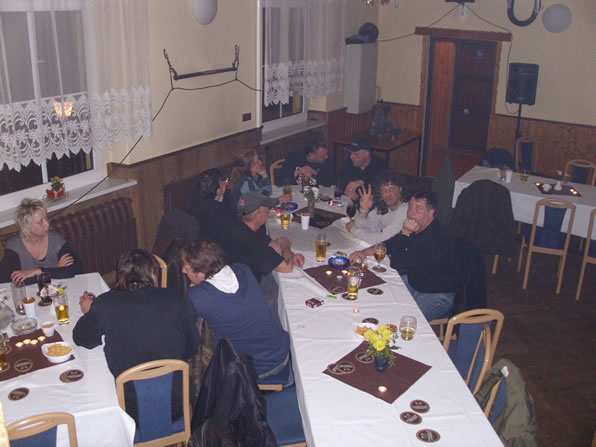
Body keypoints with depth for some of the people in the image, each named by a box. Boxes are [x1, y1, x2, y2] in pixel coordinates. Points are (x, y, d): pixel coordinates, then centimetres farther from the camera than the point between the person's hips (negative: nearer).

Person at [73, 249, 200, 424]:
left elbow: (81, 339, 7)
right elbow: (191, 349, 3)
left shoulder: (105, 304, -11)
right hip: (176, 409, 1)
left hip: (132, 411, 0)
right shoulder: (177, 300, -9)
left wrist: (88, 313, 27)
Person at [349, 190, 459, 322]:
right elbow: (389, 244, 13)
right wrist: (364, 252, -1)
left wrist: (405, 233, -24)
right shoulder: (416, 228, 0)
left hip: (438, 295, -9)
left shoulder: (435, 238, -30)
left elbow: (397, 263, -27)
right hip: (414, 282, 9)